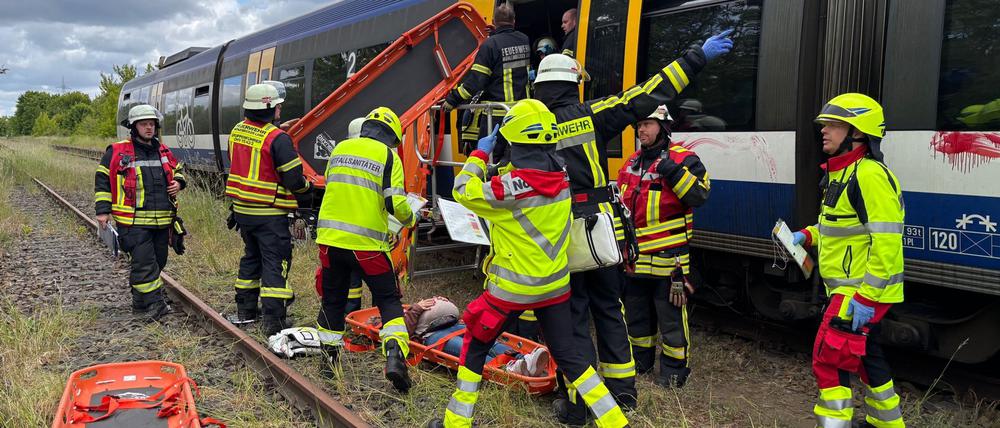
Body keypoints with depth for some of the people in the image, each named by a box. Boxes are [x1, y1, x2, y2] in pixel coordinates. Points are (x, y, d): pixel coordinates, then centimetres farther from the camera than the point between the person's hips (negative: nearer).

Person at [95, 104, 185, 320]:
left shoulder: (163, 152, 13)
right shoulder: (117, 152, -1)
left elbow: (178, 168, 31)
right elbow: (102, 180, 3)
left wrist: (178, 182, 8)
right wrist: (103, 210, -3)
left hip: (162, 221, 6)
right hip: (134, 222, -6)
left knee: (158, 261, 11)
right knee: (144, 262, -12)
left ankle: (141, 302, 25)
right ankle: (154, 303, -8)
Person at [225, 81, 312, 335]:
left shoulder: (237, 131, 6)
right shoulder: (278, 138, -19)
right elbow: (294, 180, -18)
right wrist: (307, 186, 3)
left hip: (242, 209, 8)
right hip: (269, 214, -8)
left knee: (251, 256, 22)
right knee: (275, 262, -1)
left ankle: (245, 310, 31)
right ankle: (273, 322, -1)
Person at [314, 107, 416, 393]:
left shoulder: (340, 149, 12)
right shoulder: (388, 156, -3)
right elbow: (395, 203, -11)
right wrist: (409, 219, 11)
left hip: (329, 237, 4)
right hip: (366, 244, -4)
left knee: (333, 299, 20)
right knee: (388, 301, 8)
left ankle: (330, 358, 31)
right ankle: (395, 355, -10)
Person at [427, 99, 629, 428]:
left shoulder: (515, 185, -24)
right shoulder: (561, 176, -4)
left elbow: (464, 191, -12)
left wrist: (480, 153, -2)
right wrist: (506, 162, 10)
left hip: (513, 287, -6)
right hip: (555, 285, 6)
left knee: (475, 347, 14)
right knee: (567, 355, 16)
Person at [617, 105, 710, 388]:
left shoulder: (682, 159, -7)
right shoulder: (632, 163, 14)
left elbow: (699, 195, -22)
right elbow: (620, 204, 24)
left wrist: (673, 171, -27)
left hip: (668, 257, -7)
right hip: (634, 256, 7)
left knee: (670, 315, 0)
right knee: (636, 312, 18)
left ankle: (673, 369, 13)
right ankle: (640, 360, 34)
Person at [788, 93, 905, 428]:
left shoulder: (869, 175, -21)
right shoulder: (840, 173, 12)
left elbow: (887, 241, -26)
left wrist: (866, 297, -27)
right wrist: (807, 236, 8)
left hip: (863, 292, -11)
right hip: (850, 288, 11)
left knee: (829, 358, -10)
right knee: (864, 353, 23)